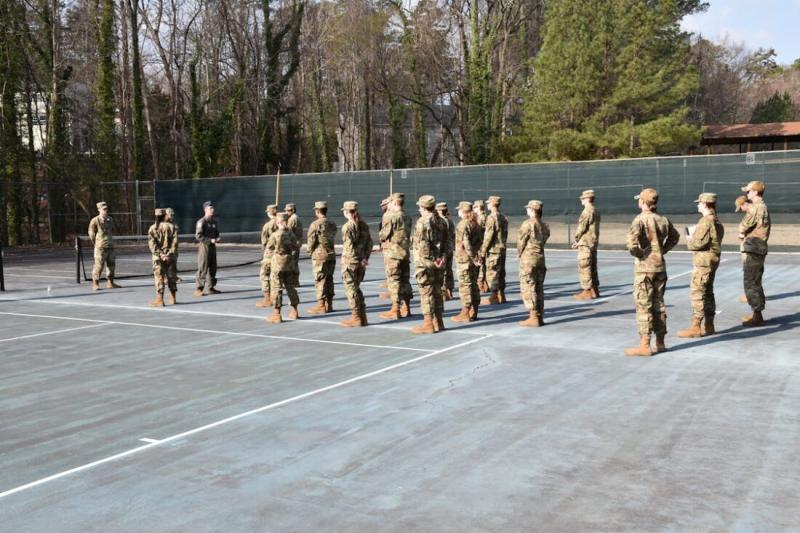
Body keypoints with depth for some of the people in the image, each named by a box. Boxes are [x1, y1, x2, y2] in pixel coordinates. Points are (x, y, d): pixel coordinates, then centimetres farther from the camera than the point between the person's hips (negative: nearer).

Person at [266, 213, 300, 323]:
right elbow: (295, 246, 5)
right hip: (289, 262, 5)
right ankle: (294, 311, 24)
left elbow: (269, 248, -7)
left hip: (277, 263, -5)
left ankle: (276, 314, -2)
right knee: (290, 286, 16)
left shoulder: (274, 235, -15)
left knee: (276, 288, -1)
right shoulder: (291, 233, -1)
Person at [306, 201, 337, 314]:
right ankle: (329, 305, 15)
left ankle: (321, 305, -1)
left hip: (319, 255, -6)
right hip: (331, 254, 7)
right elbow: (333, 238, 8)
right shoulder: (332, 224, 7)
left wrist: (309, 249, 6)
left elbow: (311, 241, -11)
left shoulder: (315, 224, -13)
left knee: (320, 280, -2)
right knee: (329, 280, 11)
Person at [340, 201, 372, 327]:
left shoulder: (347, 226, -14)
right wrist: (365, 257, 7)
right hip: (361, 262, 7)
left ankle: (356, 318, 3)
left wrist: (361, 260, -15)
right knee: (356, 288, 17)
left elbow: (350, 246, -20)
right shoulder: (364, 225, 8)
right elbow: (369, 242, 9)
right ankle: (362, 316, 18)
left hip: (350, 261, -7)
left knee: (351, 289, 1)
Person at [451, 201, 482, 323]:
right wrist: (476, 255, 9)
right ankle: (474, 312, 17)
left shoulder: (463, 224, -14)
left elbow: (466, 243, -20)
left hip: (464, 258, -8)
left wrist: (473, 257, -16)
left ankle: (465, 313, -2)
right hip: (474, 258, 8)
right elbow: (480, 240, 12)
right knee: (474, 284, 12)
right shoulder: (475, 224, 11)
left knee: (465, 285, -4)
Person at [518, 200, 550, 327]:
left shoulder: (528, 224, -13)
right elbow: (544, 240, 8)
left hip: (528, 259, -8)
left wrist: (519, 254, 10)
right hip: (540, 258, 8)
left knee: (527, 289, -3)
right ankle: (540, 317, 15)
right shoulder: (544, 225, 9)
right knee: (539, 288, 12)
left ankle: (533, 318, -5)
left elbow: (521, 241, -8)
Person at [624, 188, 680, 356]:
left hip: (644, 267, -6)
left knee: (643, 306, -4)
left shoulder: (640, 219, -13)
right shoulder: (663, 220, 7)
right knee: (658, 304, 13)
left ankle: (644, 345, -4)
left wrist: (637, 253, -8)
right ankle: (660, 343, 18)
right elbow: (675, 236, 24)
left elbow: (632, 242, -26)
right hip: (660, 266, 7)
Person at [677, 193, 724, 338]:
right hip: (712, 259, 10)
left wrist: (689, 241, -3)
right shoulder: (716, 221, 14)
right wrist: (693, 239, 9)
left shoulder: (706, 221, -18)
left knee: (697, 293, -7)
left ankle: (695, 327, -5)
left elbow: (700, 242, -23)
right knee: (708, 292, 15)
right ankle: (708, 325, 21)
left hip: (703, 261, -10)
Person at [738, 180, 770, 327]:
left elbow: (743, 227, -15)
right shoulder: (763, 207, 17)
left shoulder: (756, 208, -16)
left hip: (753, 250, -10)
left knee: (751, 283, -7)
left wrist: (742, 232, 4)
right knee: (754, 283, 17)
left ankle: (757, 316, -5)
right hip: (757, 250, 10)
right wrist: (745, 233, 1)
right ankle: (757, 314, 25)